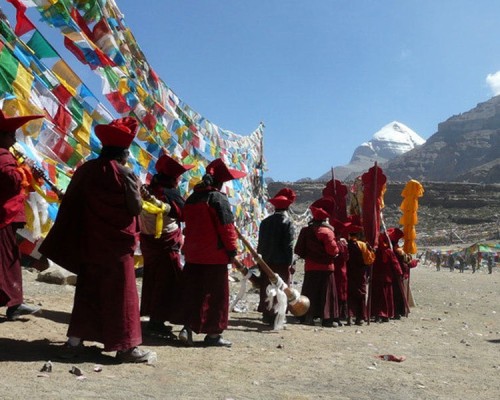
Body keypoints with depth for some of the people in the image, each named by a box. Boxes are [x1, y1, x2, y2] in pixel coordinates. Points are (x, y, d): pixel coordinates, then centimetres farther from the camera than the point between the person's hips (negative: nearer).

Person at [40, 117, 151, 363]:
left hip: (89, 243, 5)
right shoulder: (124, 174, -11)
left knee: (87, 290, 15)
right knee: (120, 294, 2)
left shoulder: (85, 170, 4)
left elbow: (71, 206, 6)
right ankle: (126, 347, 6)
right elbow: (136, 208, -9)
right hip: (117, 243, -5)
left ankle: (74, 341, 18)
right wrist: (137, 188, 7)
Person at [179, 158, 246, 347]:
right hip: (215, 256, -7)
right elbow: (227, 227, -15)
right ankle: (213, 333, 8)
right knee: (217, 295, 3)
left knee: (193, 294, 13)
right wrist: (232, 249, -6)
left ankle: (188, 328, 9)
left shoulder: (191, 198, 11)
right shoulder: (218, 198, -12)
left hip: (192, 255, 7)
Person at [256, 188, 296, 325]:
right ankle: (276, 316, 2)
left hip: (267, 261, 5)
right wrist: (289, 263, -8)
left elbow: (261, 243, 10)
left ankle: (266, 314, 20)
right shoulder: (287, 222, -9)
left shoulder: (265, 221, 8)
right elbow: (289, 246, -12)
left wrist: (262, 257, 15)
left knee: (266, 288, 12)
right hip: (282, 262, -5)